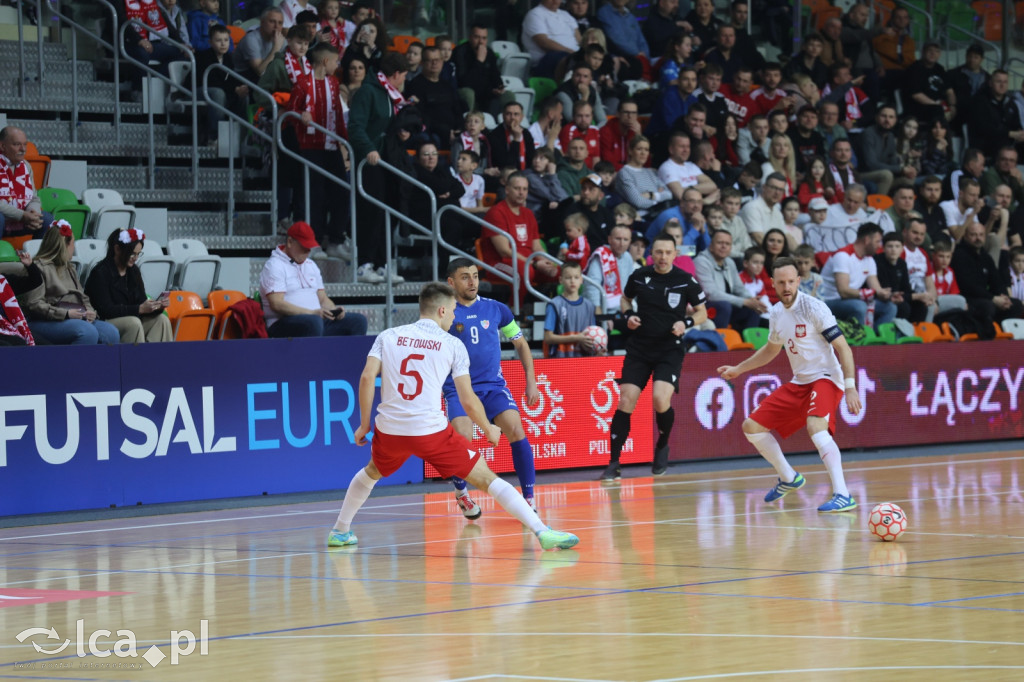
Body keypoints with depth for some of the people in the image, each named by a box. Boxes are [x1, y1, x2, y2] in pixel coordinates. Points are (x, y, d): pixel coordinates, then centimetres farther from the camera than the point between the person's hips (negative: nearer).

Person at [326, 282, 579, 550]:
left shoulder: (388, 336, 11)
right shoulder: (452, 345, 4)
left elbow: (367, 377, -1)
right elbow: (468, 400, 1)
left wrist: (364, 424, 7)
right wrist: (489, 430, 17)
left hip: (389, 428, 3)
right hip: (431, 429, -3)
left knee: (371, 473, 35)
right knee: (486, 478, 0)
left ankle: (340, 531, 43)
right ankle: (542, 531, -10)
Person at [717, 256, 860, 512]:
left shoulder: (813, 308, -17)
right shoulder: (776, 313, 6)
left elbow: (843, 347, -19)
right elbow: (772, 348, 27)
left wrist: (850, 386, -27)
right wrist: (739, 369, 30)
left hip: (825, 378, -8)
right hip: (799, 382, 8)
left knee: (816, 426, -35)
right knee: (752, 426, 8)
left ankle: (843, 495, -38)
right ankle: (788, 479, 28)